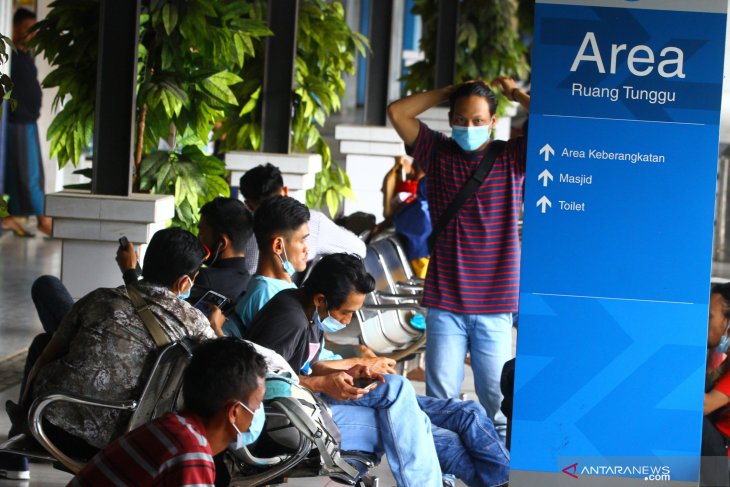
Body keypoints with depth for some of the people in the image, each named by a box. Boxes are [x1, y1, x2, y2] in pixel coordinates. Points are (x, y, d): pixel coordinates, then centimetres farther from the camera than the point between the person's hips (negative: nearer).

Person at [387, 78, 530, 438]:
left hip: (495, 303, -1)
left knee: (496, 397, -1)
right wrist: (448, 92, 4)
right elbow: (397, 112, 0)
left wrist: (517, 94, 2)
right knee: (440, 398, 1)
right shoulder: (438, 152, 8)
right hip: (445, 302, 1)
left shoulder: (512, 158, 3)